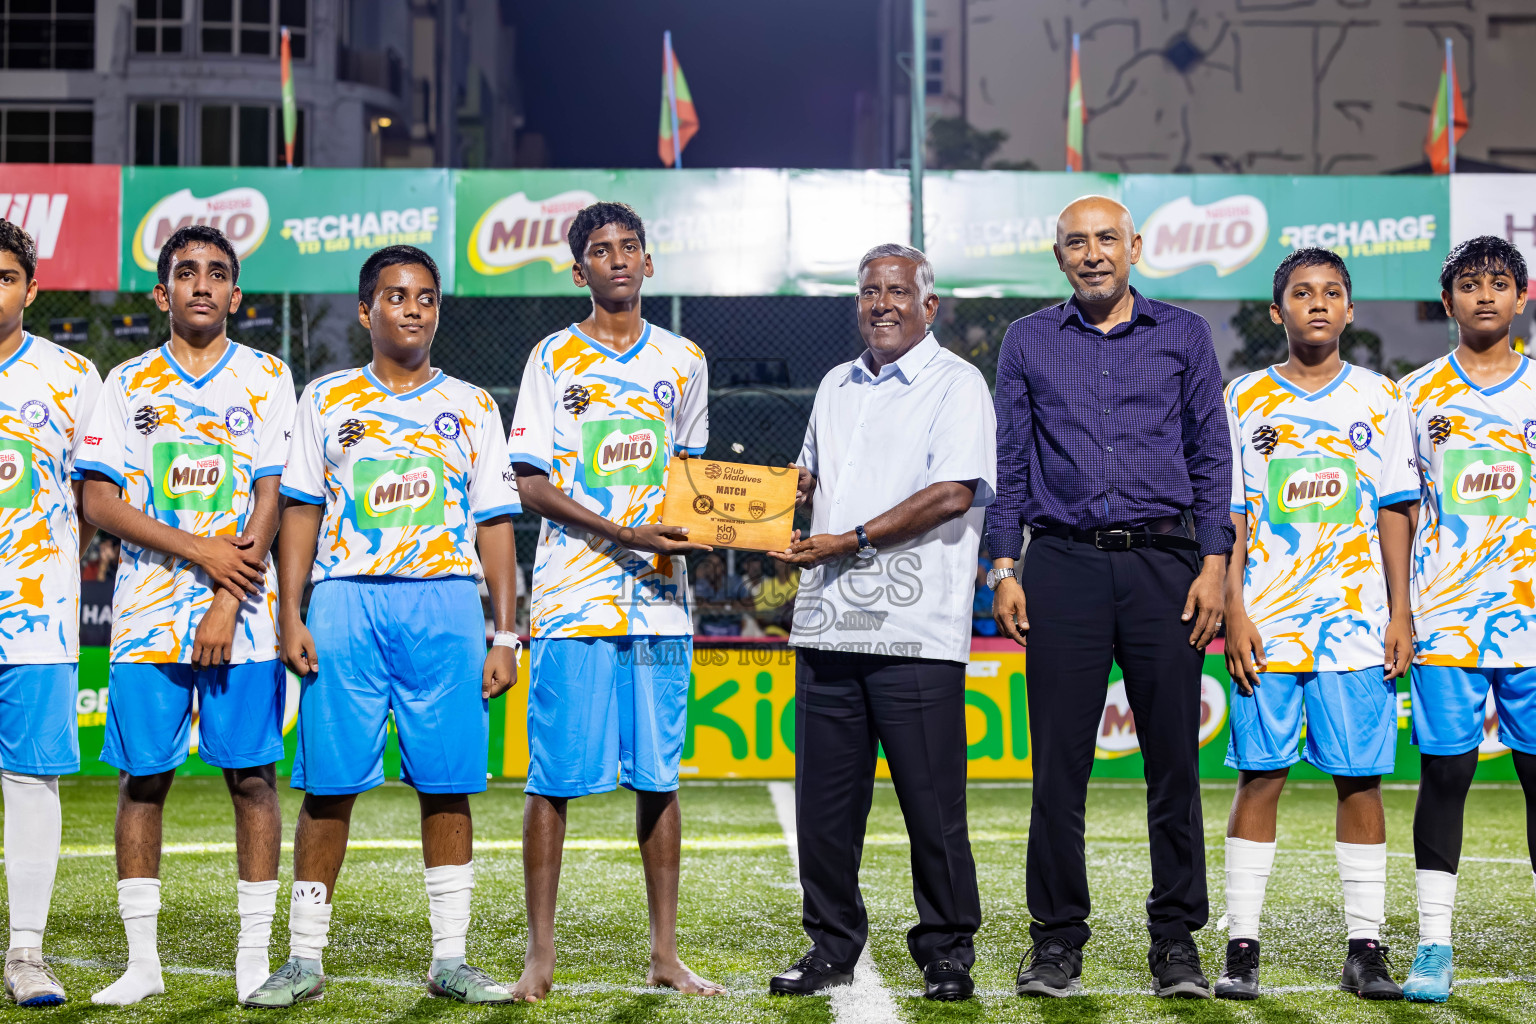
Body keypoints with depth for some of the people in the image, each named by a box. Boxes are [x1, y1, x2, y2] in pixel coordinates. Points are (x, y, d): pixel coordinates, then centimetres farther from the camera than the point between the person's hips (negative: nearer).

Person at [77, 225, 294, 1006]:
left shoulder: (267, 378, 6)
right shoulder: (126, 385, 8)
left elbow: (270, 500, -1)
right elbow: (99, 502, 0)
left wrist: (227, 605, -11)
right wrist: (201, 551, -11)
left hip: (243, 615, -1)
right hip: (148, 612, 1)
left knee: (250, 775, -1)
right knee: (143, 777, 1)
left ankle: (254, 956, 5)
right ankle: (141, 961, 8)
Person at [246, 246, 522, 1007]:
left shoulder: (471, 407, 12)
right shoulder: (326, 401, 11)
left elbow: (495, 525, 10)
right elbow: (301, 512, 8)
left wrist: (505, 636, 3)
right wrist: (291, 617, -2)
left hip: (446, 605, 1)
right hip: (346, 602, 0)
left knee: (445, 785, 0)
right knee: (328, 785, -2)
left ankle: (450, 958, 6)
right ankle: (304, 959, 5)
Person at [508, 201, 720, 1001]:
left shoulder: (683, 361, 13)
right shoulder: (553, 359, 3)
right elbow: (530, 484, -3)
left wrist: (693, 529, 0)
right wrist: (622, 533, -15)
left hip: (659, 599, 3)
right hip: (573, 596, -3)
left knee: (658, 777, 5)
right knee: (553, 778, -3)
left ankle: (665, 955, 12)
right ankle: (540, 955, 4)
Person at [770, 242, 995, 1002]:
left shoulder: (956, 384, -1)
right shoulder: (836, 387, 20)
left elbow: (953, 493, -13)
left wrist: (851, 541, -14)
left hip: (914, 629, -6)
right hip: (828, 624, 6)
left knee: (931, 801, -4)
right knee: (823, 798, 6)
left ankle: (947, 952, 7)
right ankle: (832, 946, 16)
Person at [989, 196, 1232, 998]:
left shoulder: (1182, 335, 10)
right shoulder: (1028, 342, 11)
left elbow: (1212, 457, 8)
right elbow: (1010, 464, 10)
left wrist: (1212, 565, -2)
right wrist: (1004, 570, 1)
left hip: (1163, 562, 0)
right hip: (1063, 564, 0)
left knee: (1174, 761, 1)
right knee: (1059, 764, -1)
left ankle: (1176, 941, 9)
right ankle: (1057, 940, 8)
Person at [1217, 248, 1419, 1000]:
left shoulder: (1378, 397, 8)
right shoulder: (1245, 399, 6)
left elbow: (1394, 512, 7)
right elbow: (1229, 515, 4)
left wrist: (1400, 616, 0)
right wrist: (1234, 613, -4)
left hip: (1358, 622, 1)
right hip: (1267, 624, 0)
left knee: (1360, 780, 0)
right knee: (1259, 777, -2)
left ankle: (1365, 950, 5)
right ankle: (1241, 947, 2)